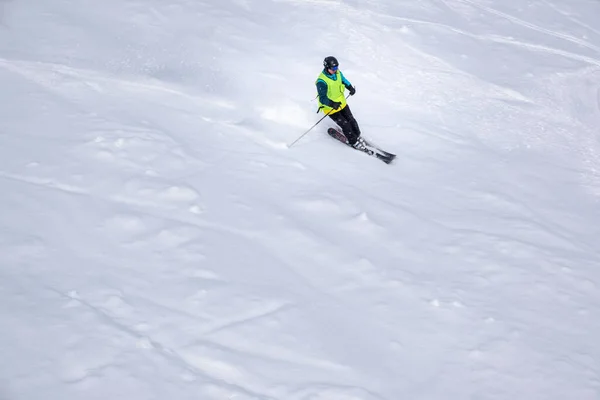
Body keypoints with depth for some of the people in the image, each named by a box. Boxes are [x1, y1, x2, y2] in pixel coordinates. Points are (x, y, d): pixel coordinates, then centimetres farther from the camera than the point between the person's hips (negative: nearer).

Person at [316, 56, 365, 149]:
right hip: (330, 109, -6)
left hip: (342, 103, 6)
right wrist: (332, 104, -44)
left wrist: (351, 88, -7)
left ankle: (357, 136, 35)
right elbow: (322, 98, -28)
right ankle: (354, 142, 16)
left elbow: (344, 81, 13)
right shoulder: (322, 82, -29)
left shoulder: (337, 73, -8)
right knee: (345, 124, -3)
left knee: (351, 120, 12)